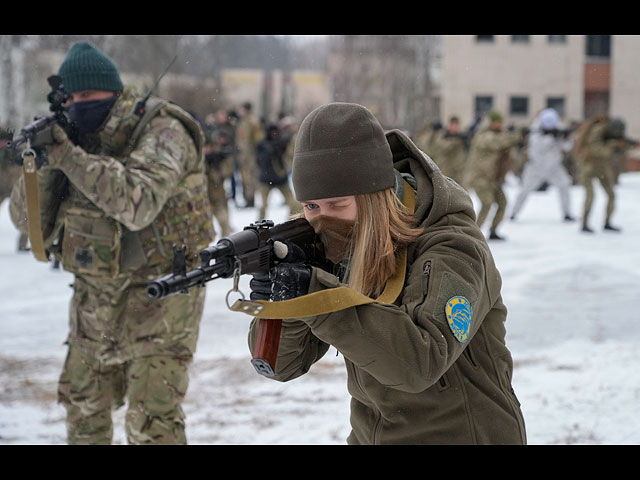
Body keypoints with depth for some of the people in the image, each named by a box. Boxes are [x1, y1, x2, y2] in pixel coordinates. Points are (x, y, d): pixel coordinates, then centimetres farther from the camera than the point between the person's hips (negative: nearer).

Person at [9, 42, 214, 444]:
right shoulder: (75, 136, 4)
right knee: (83, 401, 19)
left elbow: (138, 204, -33)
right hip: (97, 292, 7)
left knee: (152, 417, -11)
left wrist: (69, 156, -33)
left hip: (158, 292, -7)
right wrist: (44, 166, -18)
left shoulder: (162, 132, -16)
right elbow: (30, 219, 1)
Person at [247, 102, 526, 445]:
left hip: (460, 436, -5)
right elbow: (281, 364, -5)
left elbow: (421, 362, -35)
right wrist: (281, 305, -25)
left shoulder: (452, 249, -20)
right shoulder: (338, 243, -3)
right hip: (370, 435, 6)